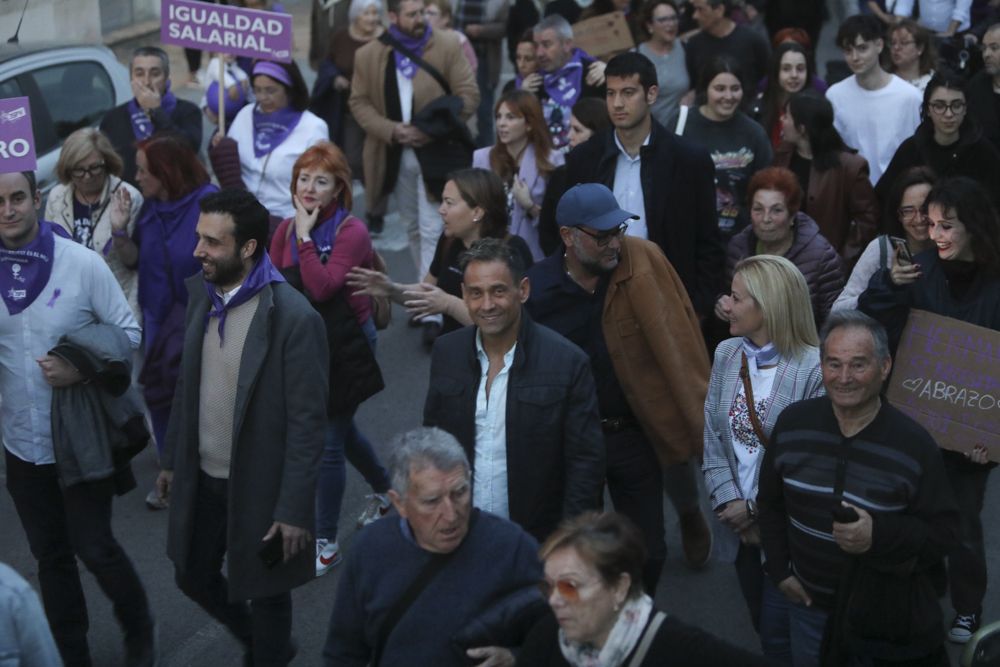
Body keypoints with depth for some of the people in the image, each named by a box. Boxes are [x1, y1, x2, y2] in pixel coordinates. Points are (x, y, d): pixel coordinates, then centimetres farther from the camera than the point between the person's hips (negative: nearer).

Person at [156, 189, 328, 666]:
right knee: (193, 577, 22)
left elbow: (308, 423, -20)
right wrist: (172, 461, 14)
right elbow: (188, 386, 10)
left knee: (265, 595, 13)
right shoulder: (201, 293, -2)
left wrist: (294, 509, -19)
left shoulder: (294, 318, -24)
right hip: (202, 478, 7)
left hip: (259, 485, -7)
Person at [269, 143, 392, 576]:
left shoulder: (352, 232, -16)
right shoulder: (286, 229, 3)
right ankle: (383, 489, 49)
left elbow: (322, 288, -28)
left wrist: (306, 237, -24)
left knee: (328, 442, -3)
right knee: (341, 429, 22)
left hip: (345, 347, -7)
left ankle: (325, 543, 9)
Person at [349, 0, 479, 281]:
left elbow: (469, 94, -6)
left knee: (432, 229, -7)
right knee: (412, 227, 16)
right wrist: (391, 130, -13)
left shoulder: (449, 46, -4)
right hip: (394, 155, 4)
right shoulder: (368, 54, 3)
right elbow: (359, 102, 3)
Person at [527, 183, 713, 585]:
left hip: (635, 433, 0)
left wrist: (699, 414, -15)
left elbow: (677, 340, -12)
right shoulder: (537, 288, -11)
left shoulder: (644, 260, -13)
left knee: (647, 551, 13)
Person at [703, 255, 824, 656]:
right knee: (763, 627, 19)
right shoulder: (726, 354, 2)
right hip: (739, 524, 6)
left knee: (780, 639, 1)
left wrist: (757, 508, -13)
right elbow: (713, 438, 3)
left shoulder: (815, 369, -18)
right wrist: (730, 505, -8)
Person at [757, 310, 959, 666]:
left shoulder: (914, 444, -16)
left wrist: (879, 535, -29)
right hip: (806, 598, 3)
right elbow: (770, 503, 8)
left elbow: (943, 532, -13)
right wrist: (779, 570, 1)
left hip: (886, 613, -3)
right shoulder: (792, 423, -6)